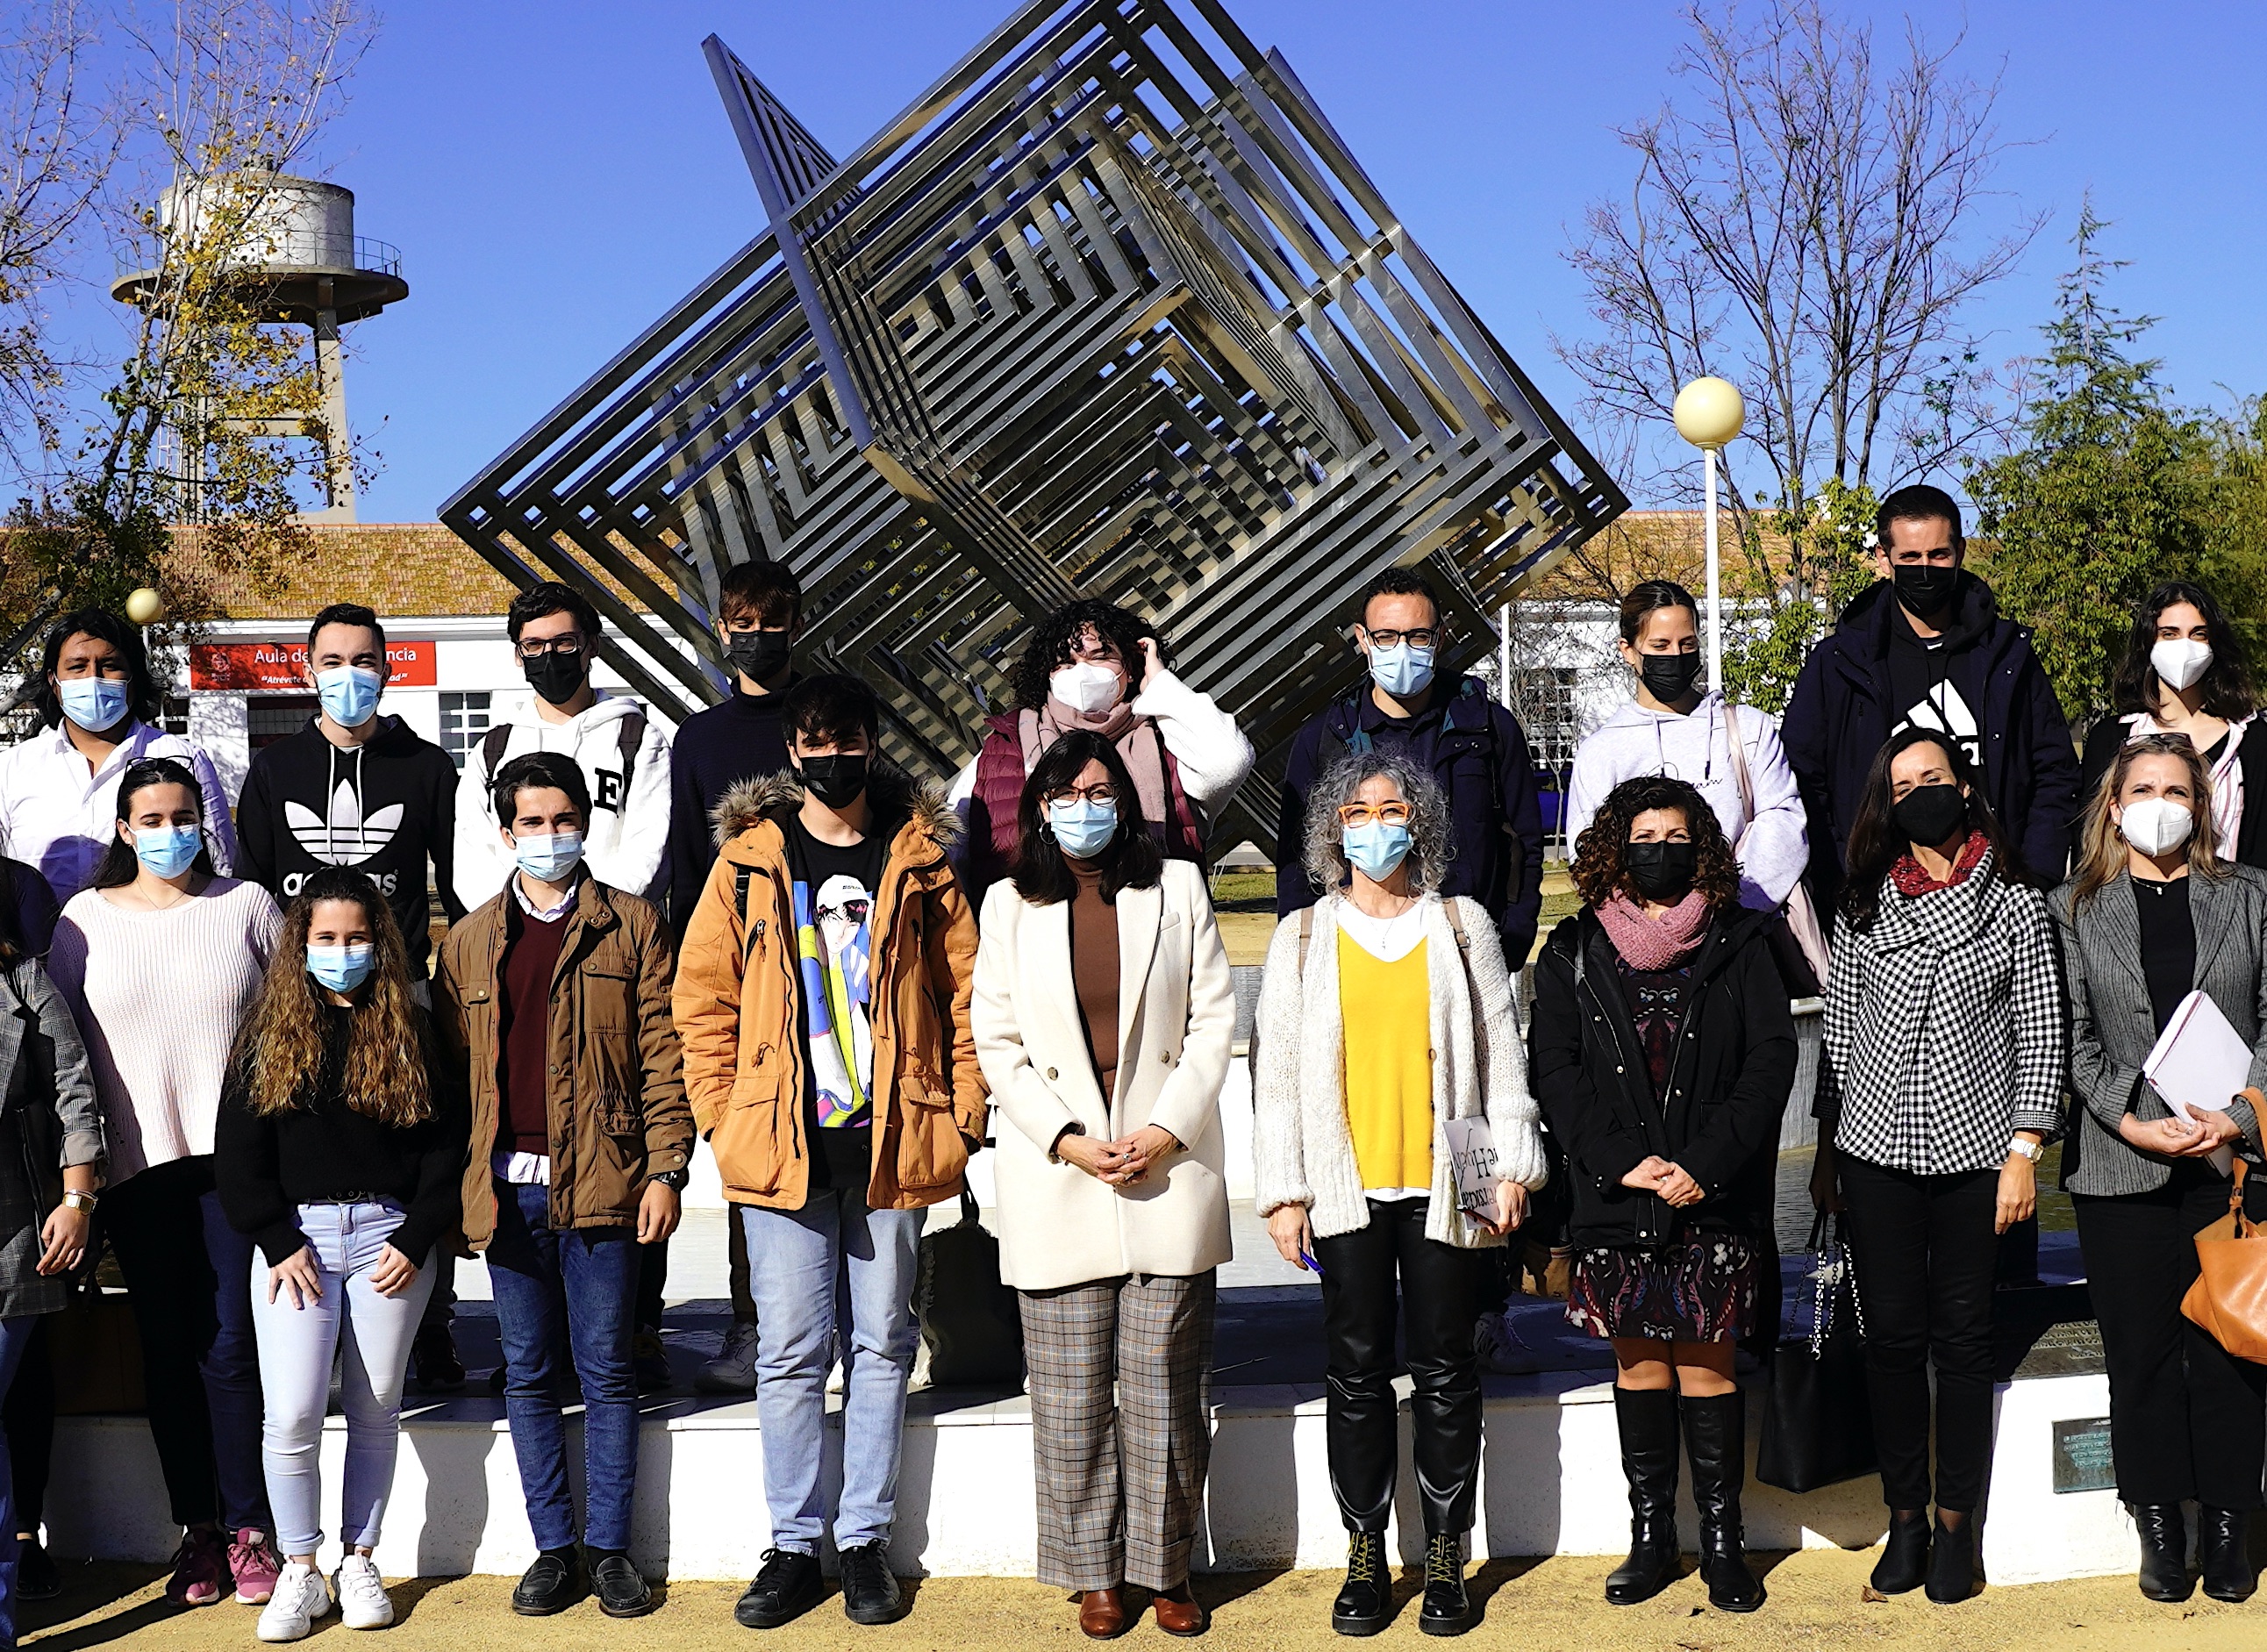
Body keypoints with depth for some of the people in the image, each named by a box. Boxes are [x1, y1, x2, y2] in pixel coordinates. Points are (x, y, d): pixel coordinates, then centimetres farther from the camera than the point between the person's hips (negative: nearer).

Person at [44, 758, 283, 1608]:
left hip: (235, 1157, -2)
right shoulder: (85, 922, 7)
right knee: (168, 1349, 6)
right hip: (138, 1165, 2)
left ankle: (248, 1529, 6)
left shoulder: (246, 906, 5)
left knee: (232, 1345, -4)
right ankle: (197, 1530, 16)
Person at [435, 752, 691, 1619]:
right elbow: (451, 1067, 12)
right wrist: (449, 1187, 5)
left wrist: (665, 1168, -7)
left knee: (605, 1371, 2)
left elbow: (661, 1054, 1)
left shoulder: (632, 926, 5)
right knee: (528, 1375, 8)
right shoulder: (469, 940, 13)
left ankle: (609, 1548, 11)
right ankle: (553, 1547, 17)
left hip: (601, 1182, -3)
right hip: (506, 1189, 3)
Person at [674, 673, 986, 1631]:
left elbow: (965, 993, 6)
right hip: (782, 1144, 0)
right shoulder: (748, 860, 5)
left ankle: (866, 1542, 17)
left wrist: (960, 1116, -1)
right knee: (790, 1350, 3)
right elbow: (702, 996, 6)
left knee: (881, 1345, 7)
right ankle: (792, 1547, 13)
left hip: (891, 1144, 0)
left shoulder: (918, 861, 5)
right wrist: (722, 1116, -1)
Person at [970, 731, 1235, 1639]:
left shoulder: (1178, 887, 8)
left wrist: (1168, 1131, -7)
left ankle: (1167, 1565, 15)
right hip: (1057, 1181, 0)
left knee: (1166, 1388, 2)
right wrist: (1067, 1142, -7)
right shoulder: (1010, 905, 7)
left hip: (1170, 1171, 0)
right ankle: (1095, 1573, 14)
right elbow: (997, 1040, 4)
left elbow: (1213, 1020, 5)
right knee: (1072, 1395, 2)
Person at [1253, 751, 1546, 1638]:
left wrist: (1513, 1168, -1)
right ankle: (1365, 1559, 13)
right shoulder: (1303, 937, 7)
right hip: (1345, 1188, 1)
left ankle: (1446, 1559, 14)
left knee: (1445, 1372, 4)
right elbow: (1277, 1072, 6)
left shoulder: (1462, 925, 7)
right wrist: (1283, 1192, 0)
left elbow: (1500, 1052, 6)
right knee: (1358, 1373, 4)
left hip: (1441, 1186, 0)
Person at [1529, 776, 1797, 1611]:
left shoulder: (1737, 943, 4)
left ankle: (1722, 1539, 10)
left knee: (1706, 1362, 1)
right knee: (1638, 1362, 7)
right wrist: (1621, 1160, -12)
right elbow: (1553, 1069, 0)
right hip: (1616, 1197, 1)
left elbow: (1771, 1057, -2)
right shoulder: (1573, 953, 6)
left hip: (1716, 1198, -1)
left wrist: (1705, 1164, -13)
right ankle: (1651, 1535, 16)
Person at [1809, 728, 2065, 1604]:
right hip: (1876, 1152, 2)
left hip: (1973, 1149, -2)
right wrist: (1828, 1153, 9)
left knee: (1961, 1335, 3)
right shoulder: (1863, 909, 8)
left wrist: (2023, 1153, -5)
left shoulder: (2016, 906, 2)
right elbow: (1837, 1033, 11)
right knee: (1891, 1333, 3)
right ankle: (1905, 1520, 13)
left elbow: (2041, 1038, 1)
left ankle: (1957, 1523, 12)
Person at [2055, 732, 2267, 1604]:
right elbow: (2074, 1037, 2)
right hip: (2122, 1167, 0)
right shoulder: (2076, 909, 7)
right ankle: (2159, 1528, 14)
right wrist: (2134, 1124, -10)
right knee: (2142, 1352, 4)